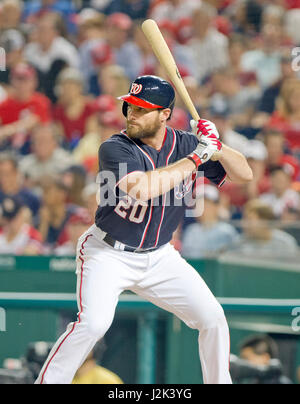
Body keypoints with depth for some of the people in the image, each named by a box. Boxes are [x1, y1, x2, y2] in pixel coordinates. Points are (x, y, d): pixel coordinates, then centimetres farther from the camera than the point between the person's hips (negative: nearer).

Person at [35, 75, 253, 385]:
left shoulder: (184, 144, -4)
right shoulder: (114, 148, -19)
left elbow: (244, 174, 2)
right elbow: (140, 188, -38)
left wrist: (216, 147, -19)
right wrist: (196, 157, -31)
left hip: (158, 255, 5)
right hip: (108, 254, -5)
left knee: (213, 319, -1)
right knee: (93, 322, -26)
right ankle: (48, 382, -13)